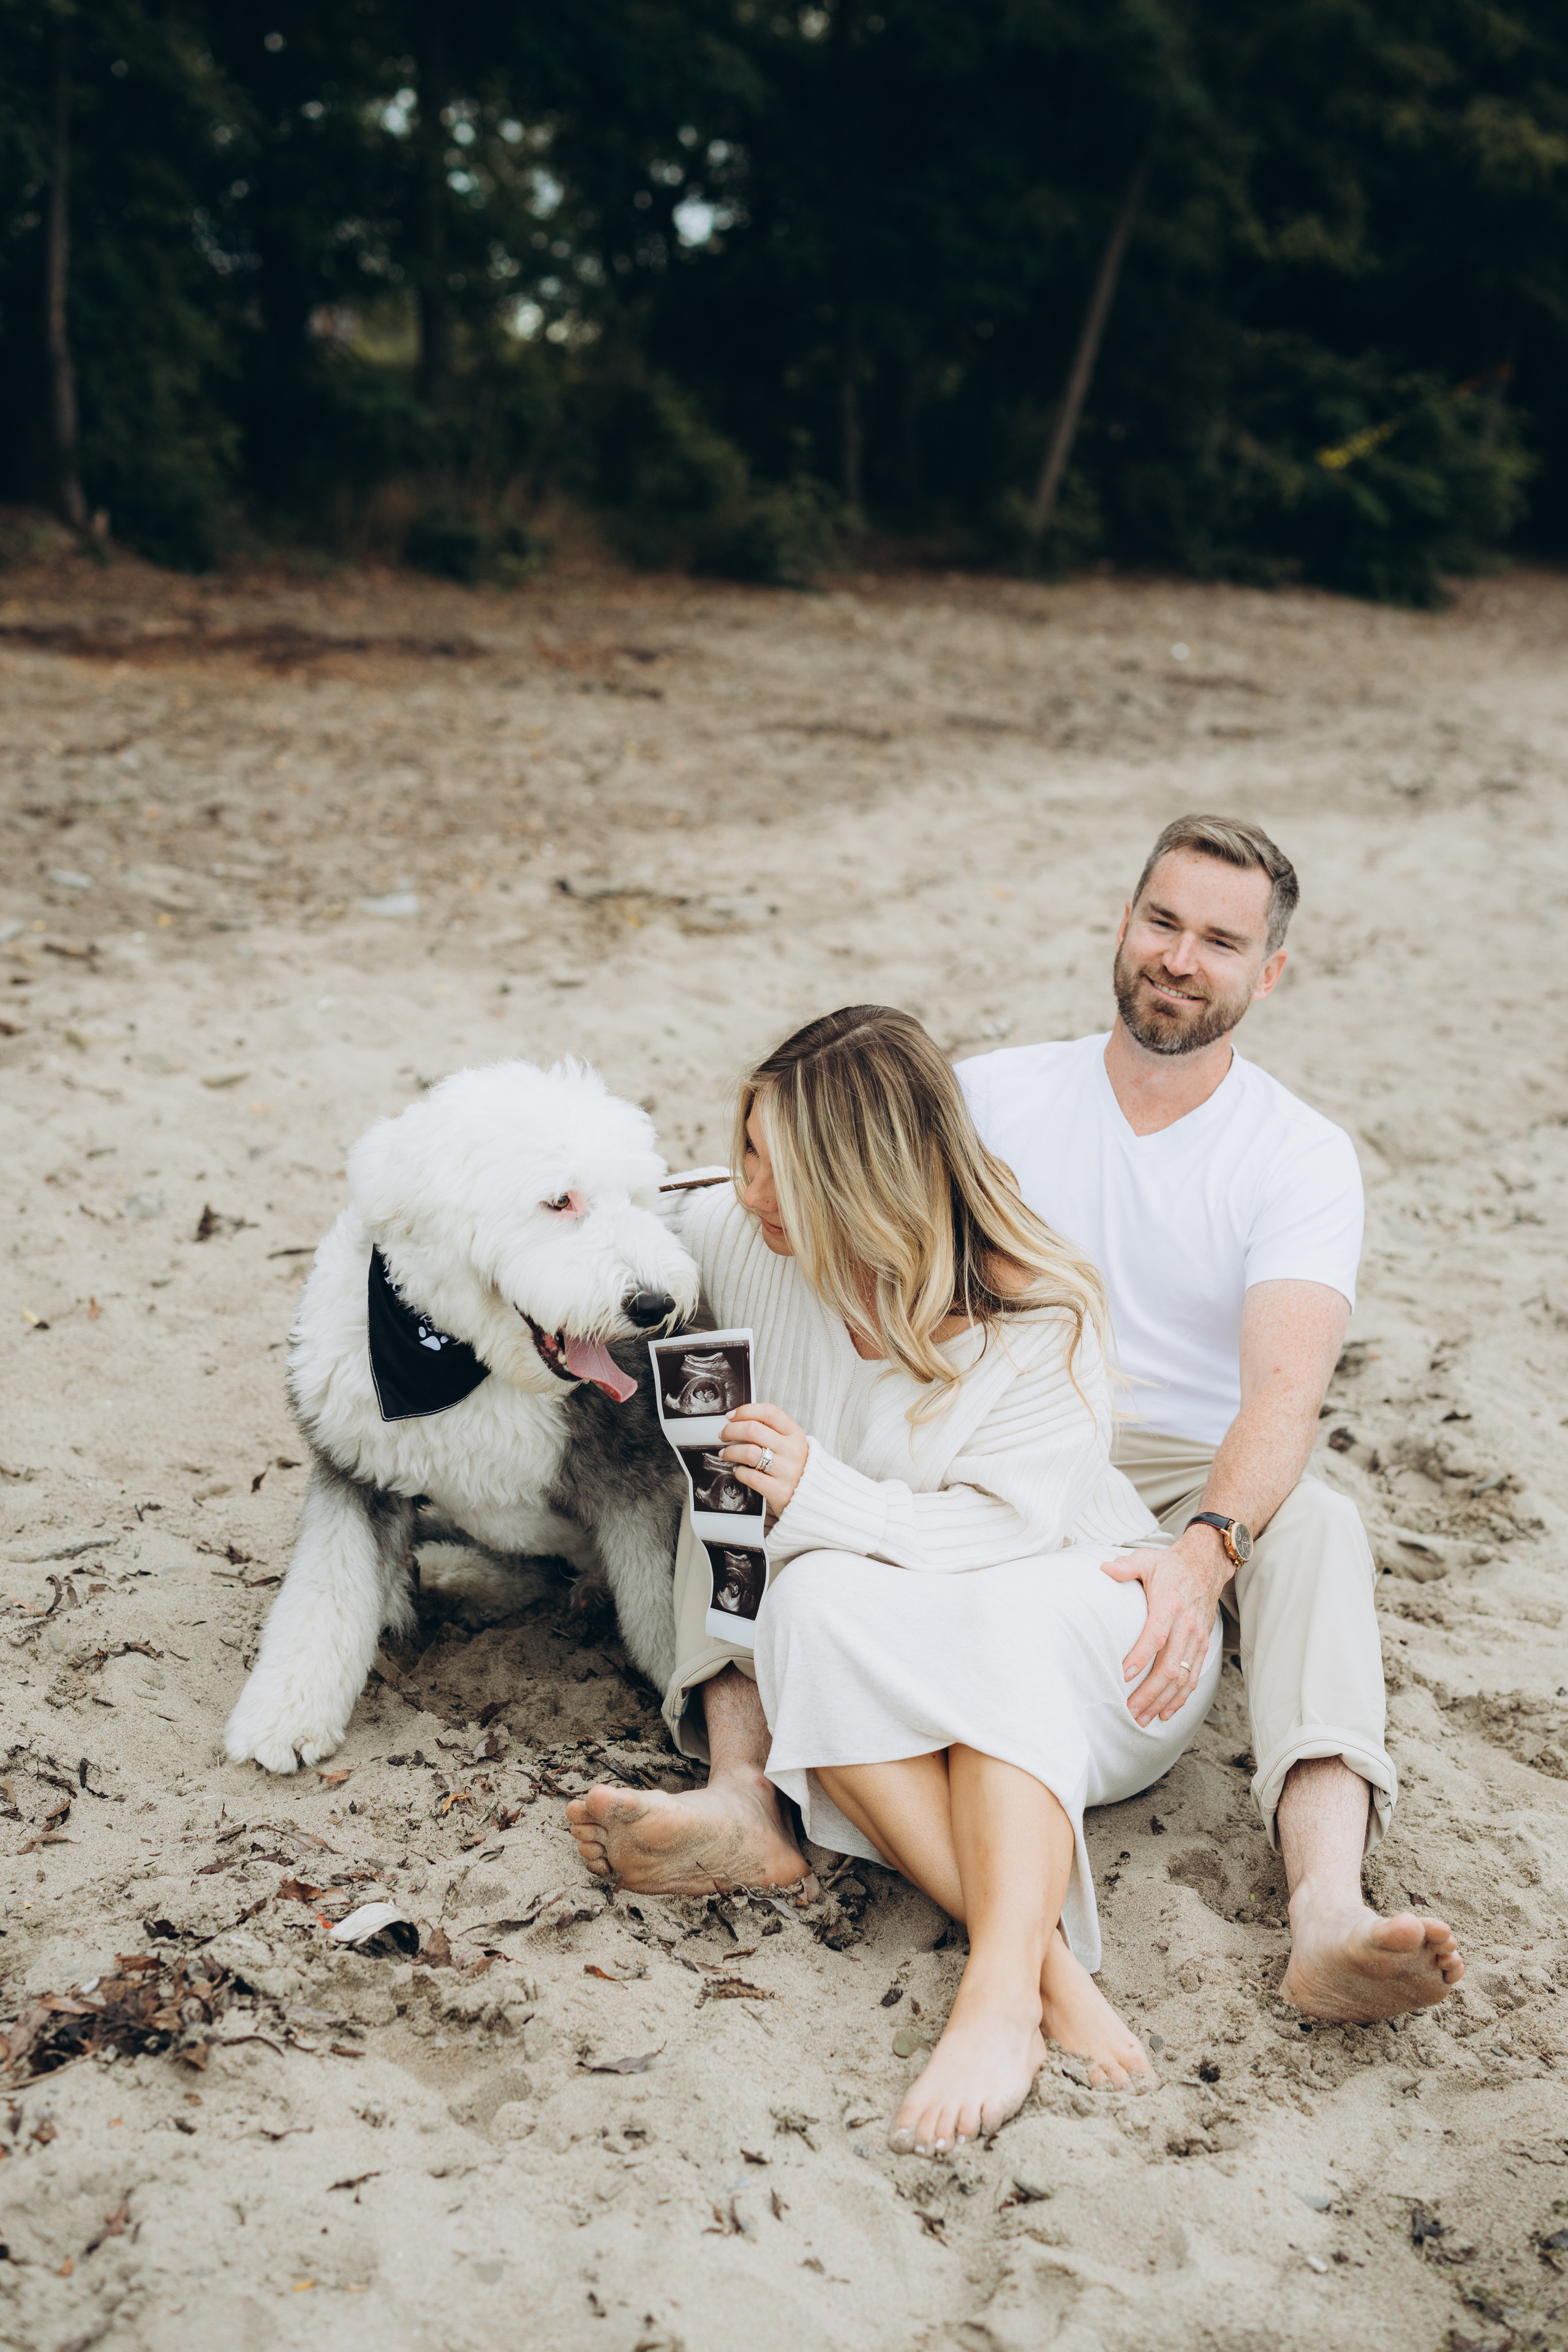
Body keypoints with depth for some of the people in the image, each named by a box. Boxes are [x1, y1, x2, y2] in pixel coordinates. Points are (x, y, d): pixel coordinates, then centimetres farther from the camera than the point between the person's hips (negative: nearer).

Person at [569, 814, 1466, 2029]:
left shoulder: (1304, 1158, -2)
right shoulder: (998, 1095, 7)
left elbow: (1286, 1387, -18)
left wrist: (1205, 1551, -40)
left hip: (1187, 1487, -2)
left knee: (1318, 1524, -35)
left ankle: (1328, 1907, -53)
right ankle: (747, 1802, -40)